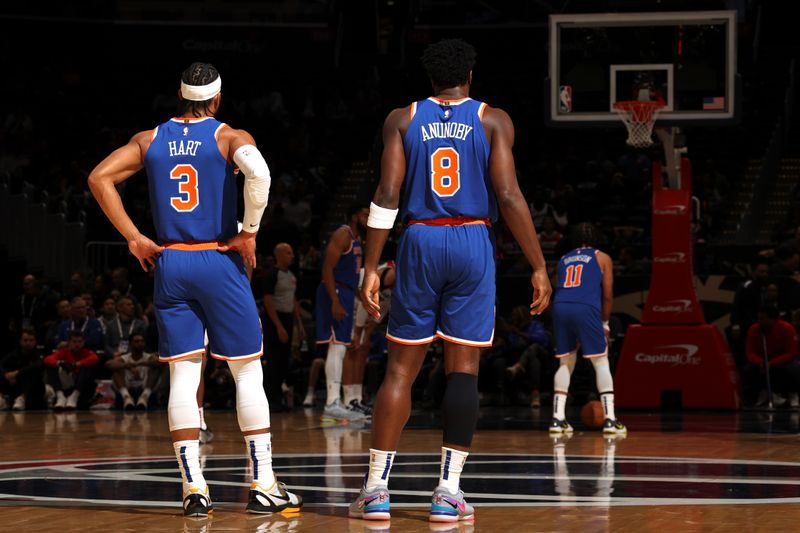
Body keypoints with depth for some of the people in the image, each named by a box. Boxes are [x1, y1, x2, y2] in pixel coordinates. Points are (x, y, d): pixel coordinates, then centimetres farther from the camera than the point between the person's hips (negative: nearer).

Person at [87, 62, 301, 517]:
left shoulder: (150, 140, 9)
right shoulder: (229, 137, -3)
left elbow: (100, 178, 2)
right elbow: (258, 171, -25)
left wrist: (134, 239, 4)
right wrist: (250, 232, -13)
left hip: (169, 263, 3)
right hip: (220, 261, -3)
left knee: (183, 376, 4)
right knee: (248, 373, 4)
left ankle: (194, 489, -1)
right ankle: (264, 486, 4)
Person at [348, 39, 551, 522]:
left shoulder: (403, 119, 7)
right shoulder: (493, 121, 3)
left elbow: (387, 196, -2)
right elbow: (509, 196, -6)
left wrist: (371, 269, -1)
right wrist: (539, 267, -3)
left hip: (420, 243, 1)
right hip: (473, 245, -1)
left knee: (401, 369, 6)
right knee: (464, 368, 2)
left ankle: (376, 489, 3)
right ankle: (449, 492, -1)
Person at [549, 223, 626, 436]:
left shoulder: (564, 259, 26)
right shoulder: (602, 258, 17)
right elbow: (607, 295, 11)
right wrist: (605, 323, 23)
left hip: (561, 307, 3)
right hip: (586, 308, -3)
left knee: (566, 363, 16)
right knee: (601, 362, 6)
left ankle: (557, 418, 8)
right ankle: (609, 419, -2)